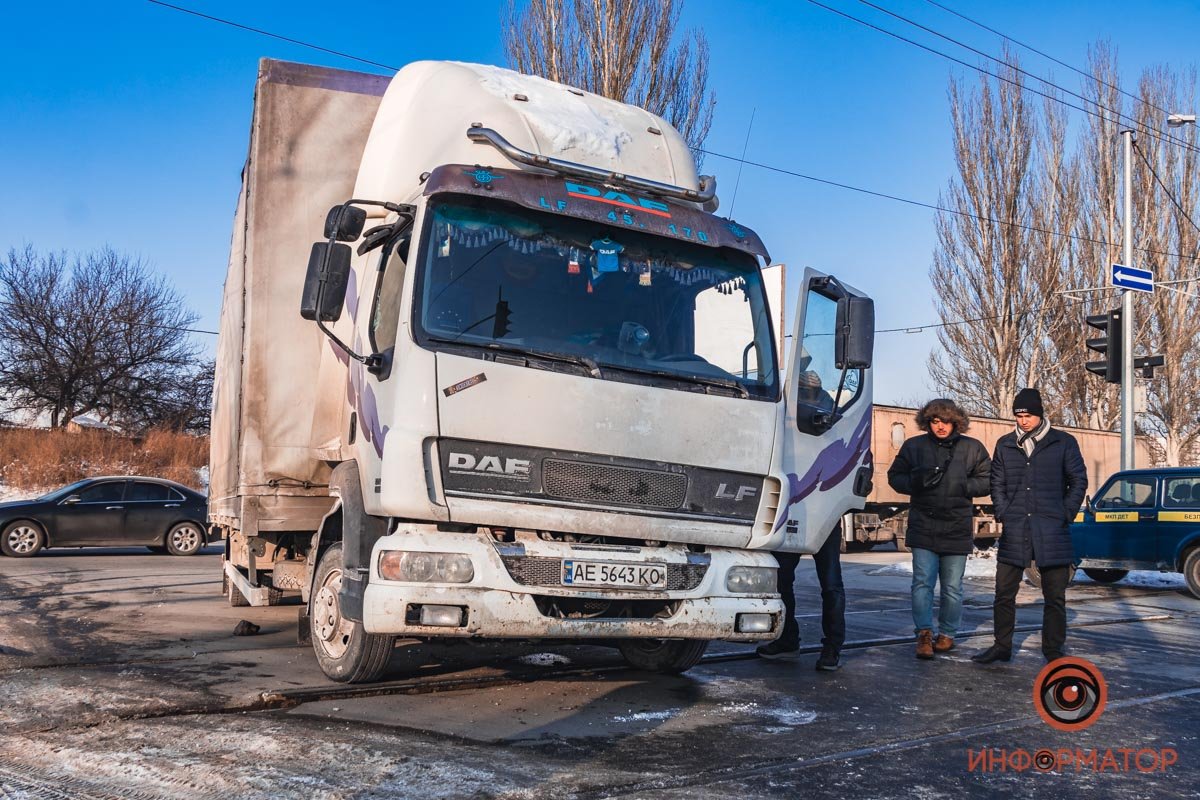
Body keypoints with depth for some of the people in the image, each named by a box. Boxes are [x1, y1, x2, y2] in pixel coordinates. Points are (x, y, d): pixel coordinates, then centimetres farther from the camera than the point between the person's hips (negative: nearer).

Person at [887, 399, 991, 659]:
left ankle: (947, 634, 23)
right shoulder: (914, 446, 2)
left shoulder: (972, 448, 3)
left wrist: (964, 486, -13)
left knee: (952, 587, 10)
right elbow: (895, 476, 8)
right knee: (922, 581, -7)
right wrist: (917, 481, -12)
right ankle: (924, 633, -3)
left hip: (957, 528, 1)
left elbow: (987, 481, 6)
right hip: (923, 527, 0)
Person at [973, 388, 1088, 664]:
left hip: (1052, 531, -2)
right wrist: (1004, 513, 3)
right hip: (1014, 530, 2)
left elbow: (1079, 481, 6)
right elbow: (997, 483, 14)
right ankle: (1002, 646, 14)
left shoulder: (1064, 442, 2)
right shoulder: (1005, 444, 9)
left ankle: (1053, 651, 16)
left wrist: (1065, 515, -2)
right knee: (1004, 593, 4)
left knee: (1055, 596, 5)